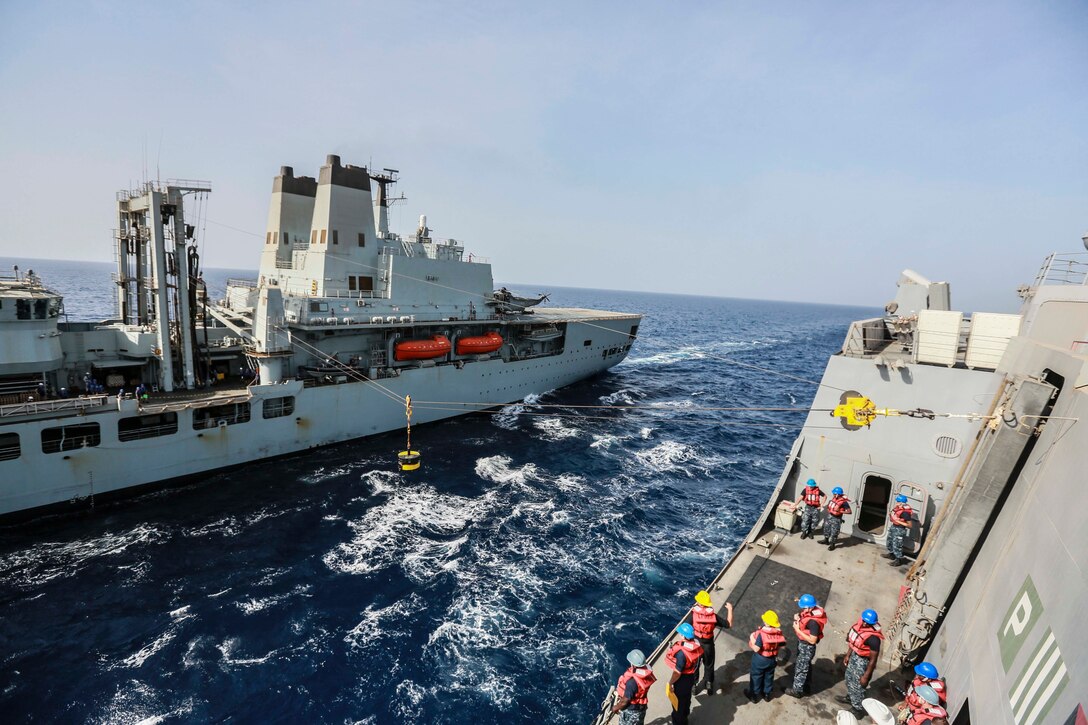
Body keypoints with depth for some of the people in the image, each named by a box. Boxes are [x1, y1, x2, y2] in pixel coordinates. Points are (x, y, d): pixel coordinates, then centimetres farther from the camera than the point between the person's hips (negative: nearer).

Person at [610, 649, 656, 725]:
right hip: (640, 708, 6)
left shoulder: (632, 681, -40)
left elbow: (625, 700, -27)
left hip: (630, 711, -6)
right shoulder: (645, 671, -18)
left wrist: (616, 707, -8)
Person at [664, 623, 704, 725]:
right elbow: (697, 659, 2)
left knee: (678, 702, 17)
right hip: (691, 677, 8)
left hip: (682, 679, -8)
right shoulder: (697, 644, -16)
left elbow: (677, 672, -29)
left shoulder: (682, 652, -38)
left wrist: (670, 683, -13)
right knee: (686, 698, 31)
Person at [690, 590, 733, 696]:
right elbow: (729, 624, -6)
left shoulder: (693, 614, -23)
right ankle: (709, 686, 39)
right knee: (709, 666, 25)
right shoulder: (714, 615, -17)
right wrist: (730, 610, 5)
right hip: (708, 645, 1)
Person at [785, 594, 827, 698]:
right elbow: (801, 616, 8)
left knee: (800, 669, 11)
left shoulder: (813, 622, -36)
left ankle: (797, 690, 30)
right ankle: (806, 687, 45)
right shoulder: (809, 612, -11)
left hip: (807, 647, -8)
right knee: (806, 666, 26)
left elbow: (812, 640, -29)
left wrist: (797, 630, -26)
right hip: (802, 644, 8)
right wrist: (797, 617, -14)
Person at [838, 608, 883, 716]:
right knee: (849, 678, 27)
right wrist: (848, 654, 16)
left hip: (863, 661, -8)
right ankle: (850, 698, 52)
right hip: (854, 656, 8)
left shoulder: (873, 638, -35)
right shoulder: (860, 624, -12)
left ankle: (858, 709, 34)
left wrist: (866, 676, -16)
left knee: (858, 686, 11)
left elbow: (873, 659, -24)